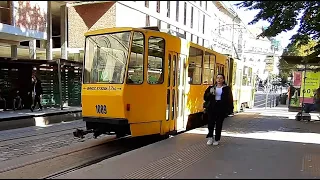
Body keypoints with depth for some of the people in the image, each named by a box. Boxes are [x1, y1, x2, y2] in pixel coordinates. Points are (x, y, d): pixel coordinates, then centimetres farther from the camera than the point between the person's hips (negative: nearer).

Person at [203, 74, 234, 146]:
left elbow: (230, 99, 2)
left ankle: (216, 140, 15)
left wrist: (230, 109, -4)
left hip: (221, 108, -1)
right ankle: (210, 137, 14)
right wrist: (210, 93, -14)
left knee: (219, 124, 4)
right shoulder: (211, 88, 9)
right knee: (210, 123, -4)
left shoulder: (227, 89, 5)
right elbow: (205, 97, 4)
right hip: (212, 107, 1)